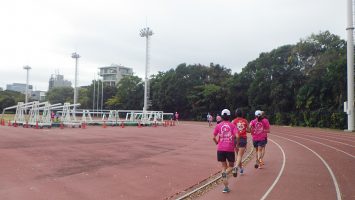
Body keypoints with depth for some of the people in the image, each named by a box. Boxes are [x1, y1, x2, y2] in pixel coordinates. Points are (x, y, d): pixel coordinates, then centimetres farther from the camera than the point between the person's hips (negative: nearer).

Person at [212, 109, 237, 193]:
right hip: (230, 149, -1)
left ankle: (226, 187, 8)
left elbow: (214, 137, -1)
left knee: (224, 166, 13)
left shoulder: (218, 125, 2)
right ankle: (225, 173, -20)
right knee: (231, 166, 16)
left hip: (220, 149, 1)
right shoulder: (232, 125, 0)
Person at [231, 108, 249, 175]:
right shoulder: (245, 121, 3)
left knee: (238, 155, 19)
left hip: (236, 139, 1)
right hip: (243, 139, -1)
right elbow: (249, 130, 7)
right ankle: (236, 166, -28)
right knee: (240, 155, -4)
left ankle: (241, 168, 30)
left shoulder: (233, 121, -2)